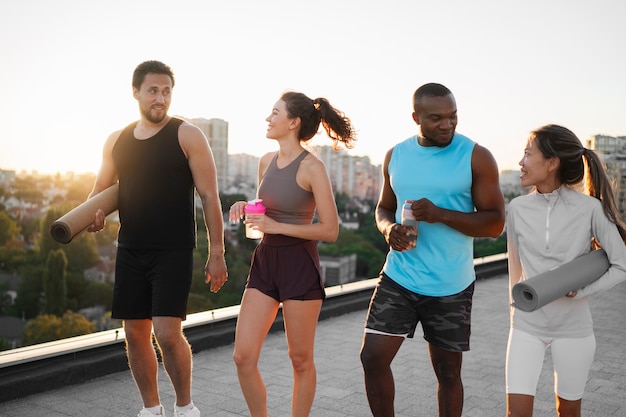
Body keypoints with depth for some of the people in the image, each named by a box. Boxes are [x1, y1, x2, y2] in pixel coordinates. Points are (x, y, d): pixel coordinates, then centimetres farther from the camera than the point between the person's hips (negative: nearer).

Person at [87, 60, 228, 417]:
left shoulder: (187, 136, -4)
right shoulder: (117, 140, 10)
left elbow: (210, 196, -6)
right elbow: (102, 188, 22)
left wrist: (217, 253, -10)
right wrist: (94, 213, -2)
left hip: (174, 251, -5)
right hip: (130, 251, 5)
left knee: (168, 333, -12)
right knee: (136, 334, 9)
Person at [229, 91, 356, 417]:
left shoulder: (312, 167, -12)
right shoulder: (266, 161, 7)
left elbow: (330, 230, -13)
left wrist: (277, 227, -18)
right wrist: (245, 208, 1)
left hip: (299, 266, -6)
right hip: (264, 261, 6)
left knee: (300, 360, 8)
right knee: (243, 357, 3)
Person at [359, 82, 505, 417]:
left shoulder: (476, 157, -8)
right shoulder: (395, 156, 4)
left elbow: (495, 223, -9)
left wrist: (441, 214, -23)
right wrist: (388, 228, -8)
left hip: (451, 287, -3)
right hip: (398, 279, 3)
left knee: (448, 372, 9)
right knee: (372, 358, -2)